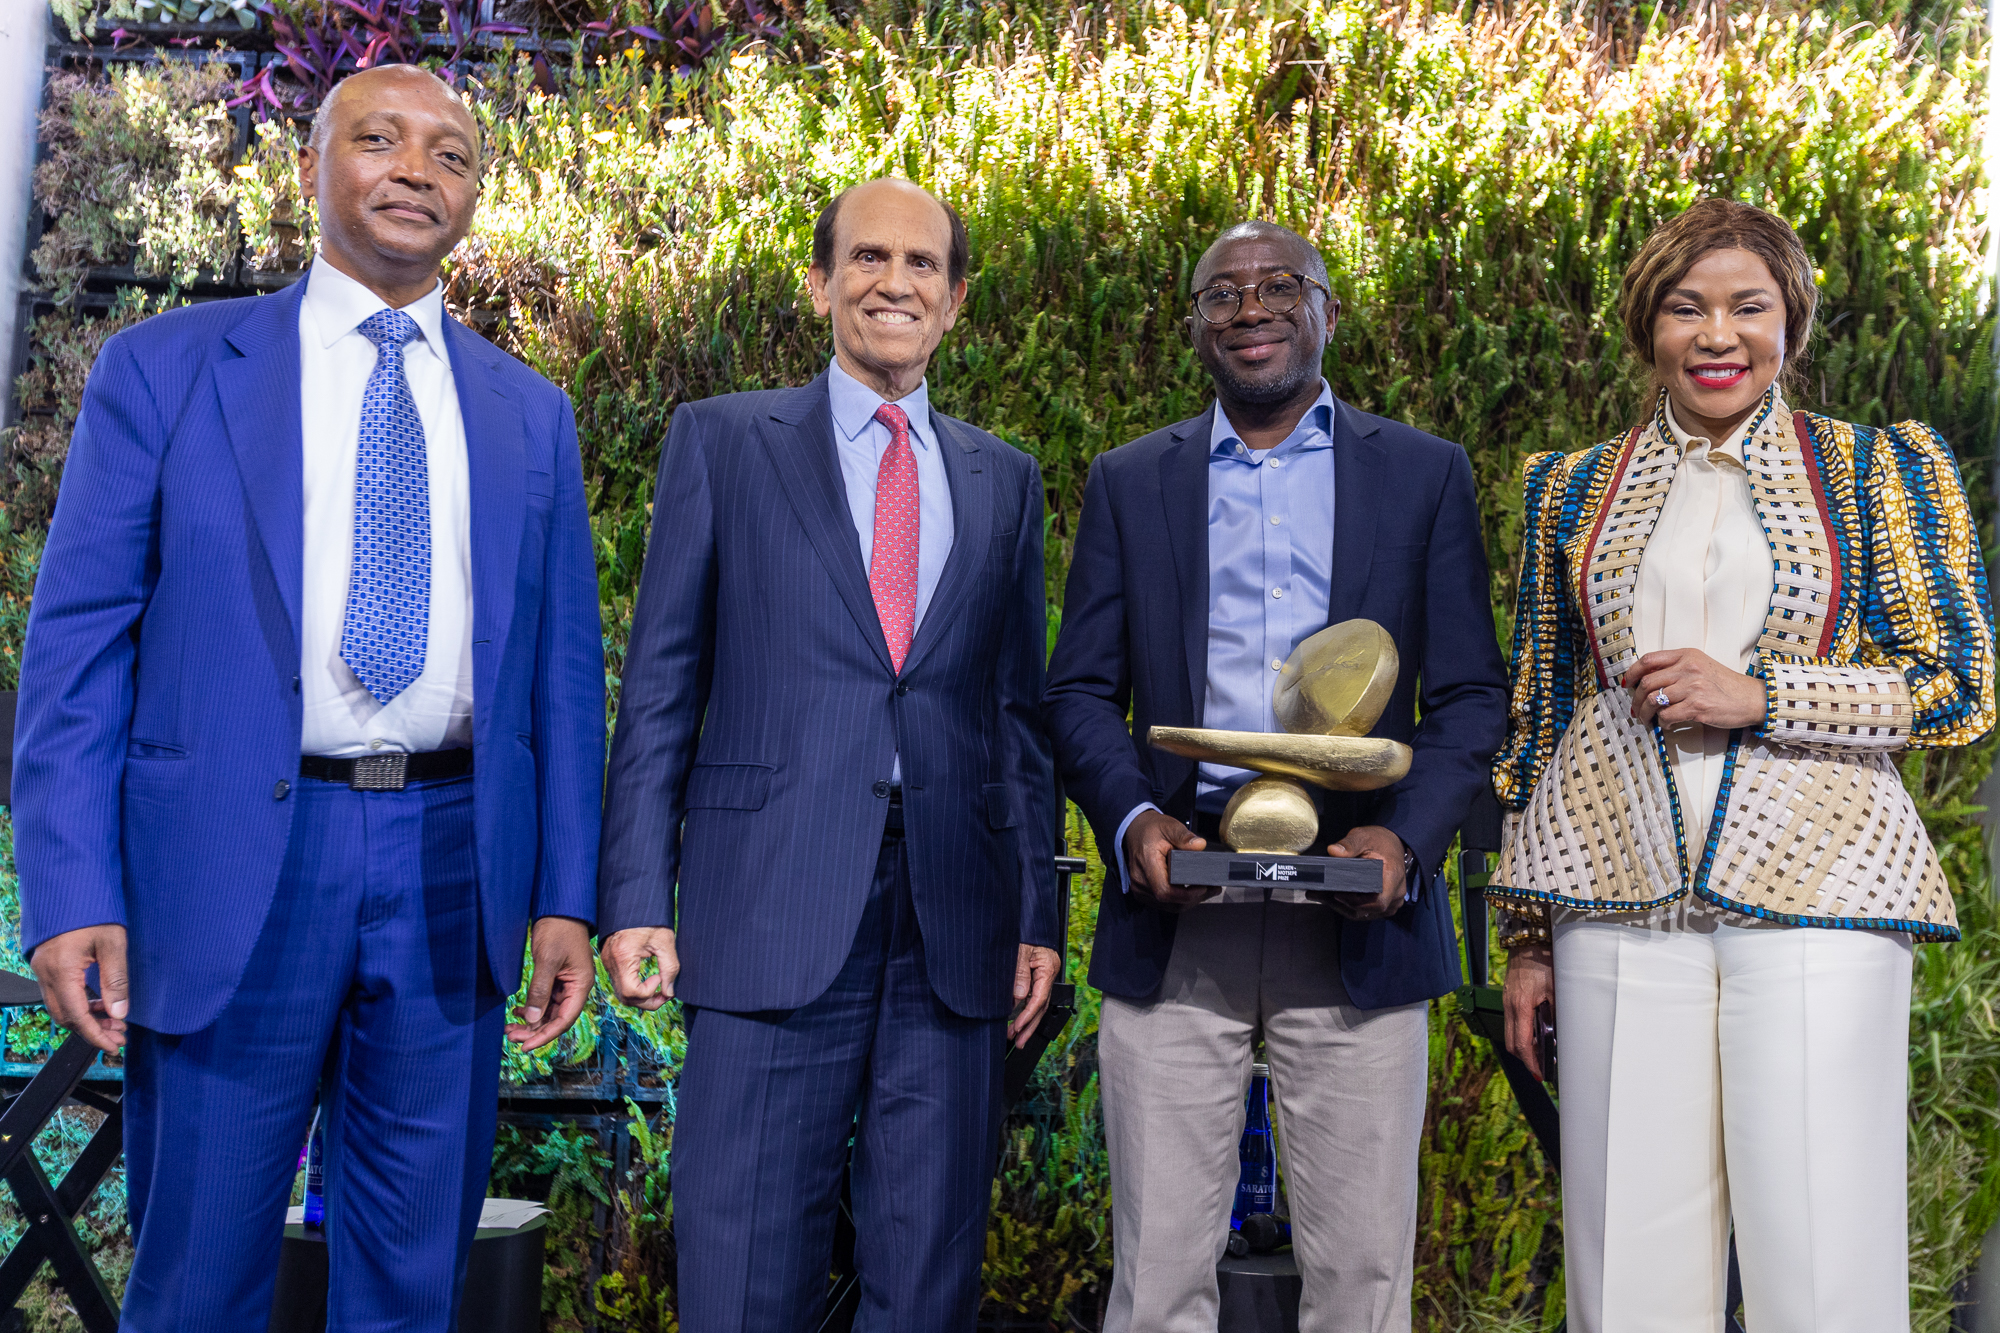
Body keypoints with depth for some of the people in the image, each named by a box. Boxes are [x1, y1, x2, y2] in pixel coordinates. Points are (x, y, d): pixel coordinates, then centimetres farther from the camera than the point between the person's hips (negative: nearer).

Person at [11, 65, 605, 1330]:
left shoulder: (530, 413, 11)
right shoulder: (164, 367, 3)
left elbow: (563, 666, 9)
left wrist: (565, 896, 4)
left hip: (454, 872, 3)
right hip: (234, 865, -2)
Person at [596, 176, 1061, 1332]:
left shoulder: (1004, 480, 15)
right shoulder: (723, 442, 7)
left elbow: (1021, 710, 15)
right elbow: (660, 686, 4)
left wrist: (1039, 912, 9)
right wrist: (638, 899, -4)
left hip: (954, 921, 3)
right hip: (775, 916, -2)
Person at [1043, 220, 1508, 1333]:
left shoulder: (1427, 475, 10)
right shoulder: (1129, 482, 13)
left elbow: (1472, 695, 6)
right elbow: (1081, 691, 8)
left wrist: (1406, 838, -12)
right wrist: (1132, 818, -11)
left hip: (1355, 915, 0)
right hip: (1175, 915, 1)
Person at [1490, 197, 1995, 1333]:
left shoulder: (1885, 469, 8)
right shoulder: (1576, 490, 14)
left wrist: (1758, 696, -11)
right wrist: (1529, 935, 12)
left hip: (1814, 886, -1)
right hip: (1621, 895, 2)